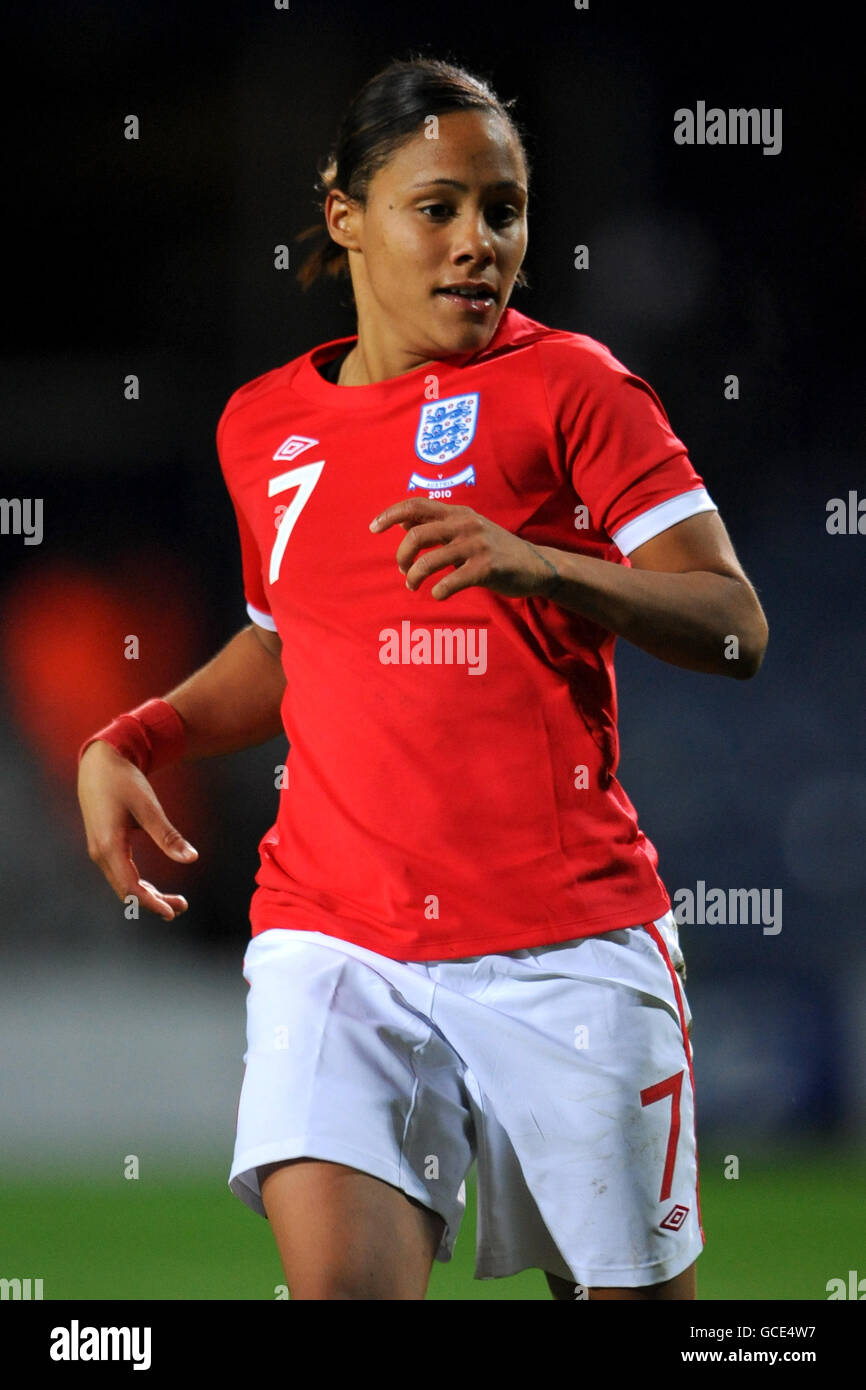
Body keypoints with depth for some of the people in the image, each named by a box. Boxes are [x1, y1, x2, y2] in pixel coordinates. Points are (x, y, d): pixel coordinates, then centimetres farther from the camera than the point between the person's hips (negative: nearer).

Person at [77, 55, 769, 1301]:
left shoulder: (566, 384, -1)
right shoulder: (263, 427, 13)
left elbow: (732, 626, -7)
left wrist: (540, 565, -23)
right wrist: (129, 744, 13)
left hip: (562, 936, -2)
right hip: (334, 935, 2)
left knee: (630, 1290, 4)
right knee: (342, 1277, -18)